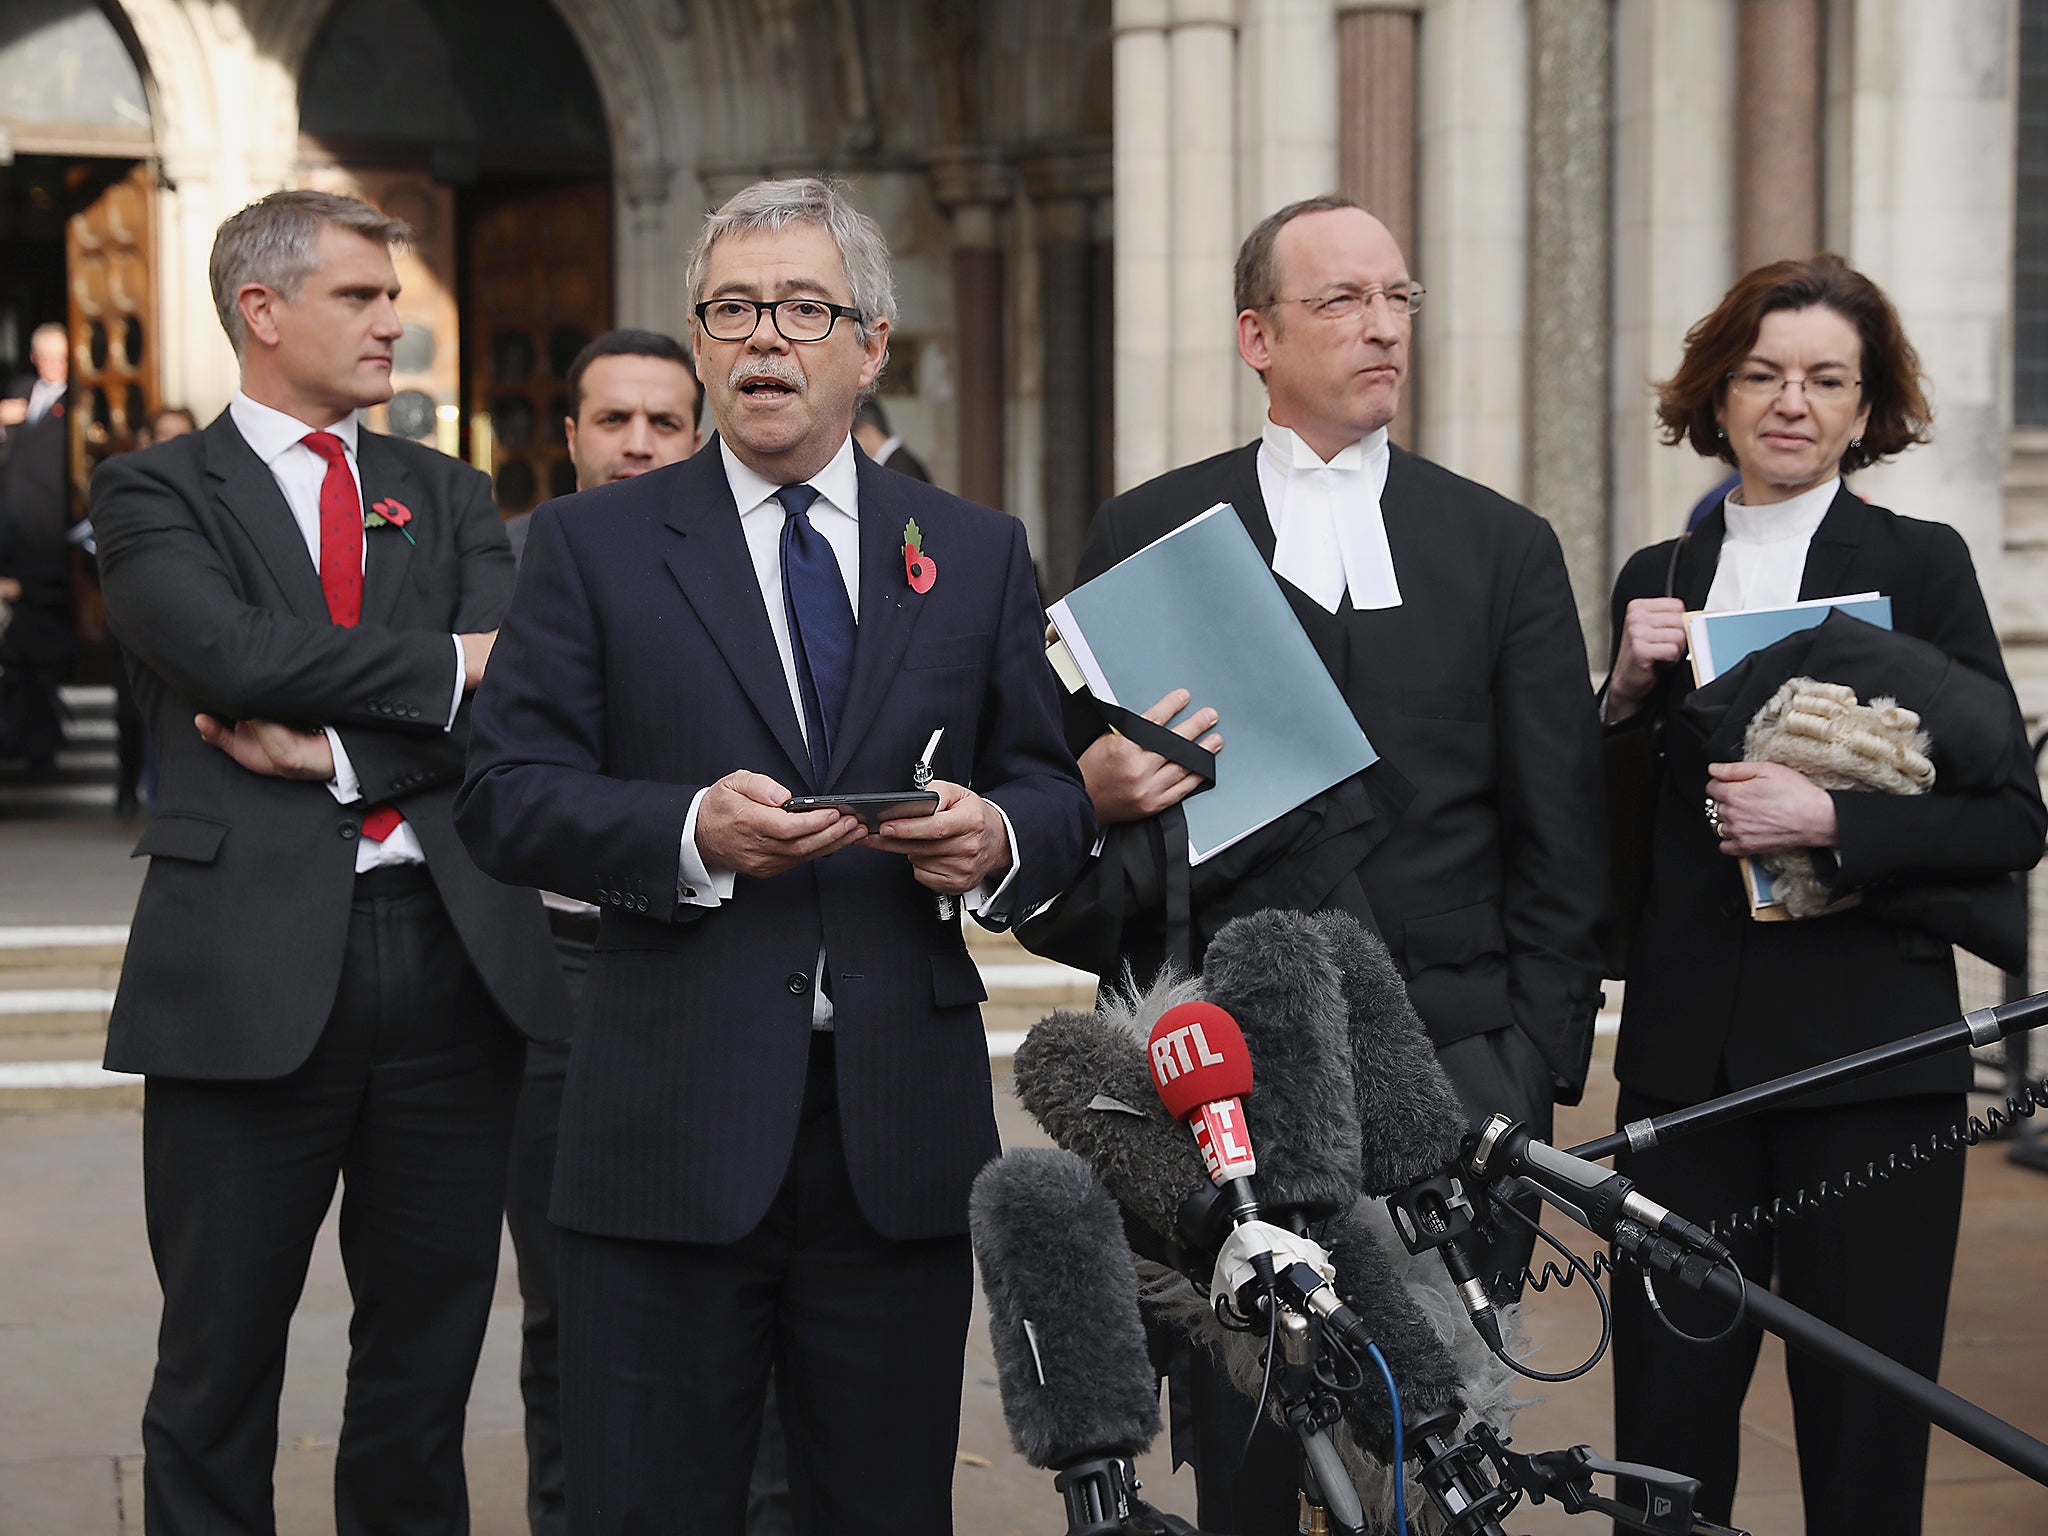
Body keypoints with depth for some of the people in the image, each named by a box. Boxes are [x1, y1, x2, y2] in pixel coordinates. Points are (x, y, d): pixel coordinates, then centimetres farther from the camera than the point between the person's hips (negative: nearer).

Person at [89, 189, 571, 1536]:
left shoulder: (450, 497, 15)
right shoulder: (158, 491, 5)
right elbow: (231, 651, -14)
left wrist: (339, 752, -12)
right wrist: (441, 666, -8)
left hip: (455, 955, 4)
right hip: (251, 968, -3)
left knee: (427, 1358, 10)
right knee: (219, 1369, 4)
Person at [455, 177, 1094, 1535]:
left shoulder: (979, 555, 13)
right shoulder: (593, 544, 6)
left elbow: (1059, 791, 13)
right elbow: (505, 797, -1)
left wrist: (997, 839, -11)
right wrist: (690, 832, -18)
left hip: (903, 1136, 2)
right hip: (673, 1131, -2)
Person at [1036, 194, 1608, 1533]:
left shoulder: (1504, 546, 12)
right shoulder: (1145, 536, 10)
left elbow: (1561, 836, 10)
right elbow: (1069, 784, 10)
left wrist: (1540, 1057, 1)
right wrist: (1100, 794, -13)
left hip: (1453, 1063, 1)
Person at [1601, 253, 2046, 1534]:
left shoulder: (1920, 564, 3)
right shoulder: (1656, 581, 13)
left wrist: (1830, 821, -16)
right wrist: (1629, 693, -3)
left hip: (1868, 1045, -3)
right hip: (1687, 1046, 3)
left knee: (1864, 1430, 0)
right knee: (1666, 1420, 2)